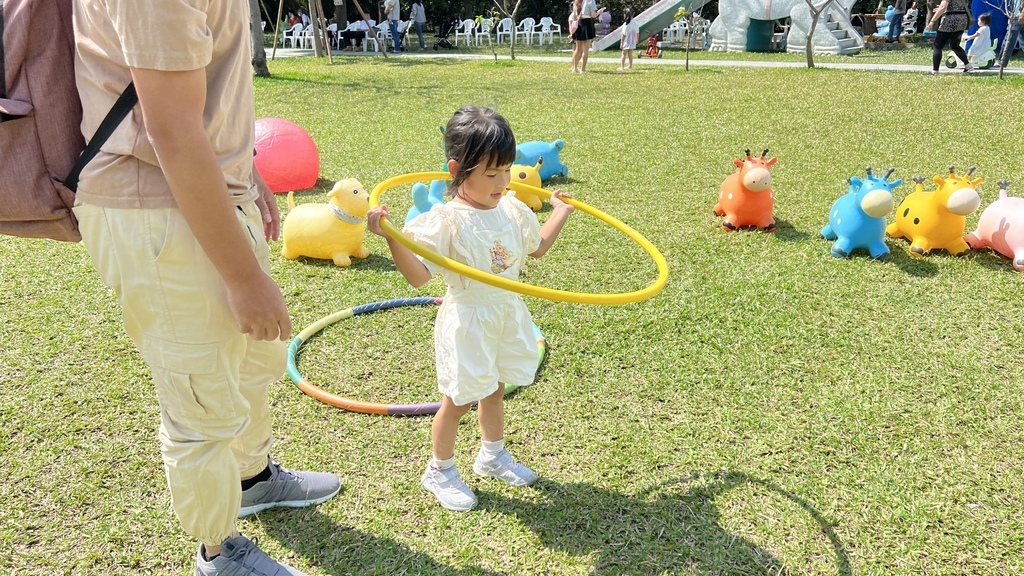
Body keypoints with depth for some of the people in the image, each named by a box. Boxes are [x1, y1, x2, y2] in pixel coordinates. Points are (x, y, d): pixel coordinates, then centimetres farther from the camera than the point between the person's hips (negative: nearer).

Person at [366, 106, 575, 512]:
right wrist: (391, 237, -39)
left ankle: (493, 456, 45)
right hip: (468, 321, -6)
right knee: (459, 399, 7)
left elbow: (537, 247, 21)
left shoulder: (514, 211, 1)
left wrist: (560, 212, 26)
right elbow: (418, 275, -27)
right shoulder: (445, 221, -21)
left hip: (508, 315, 6)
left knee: (494, 389, 23)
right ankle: (440, 471, 29)